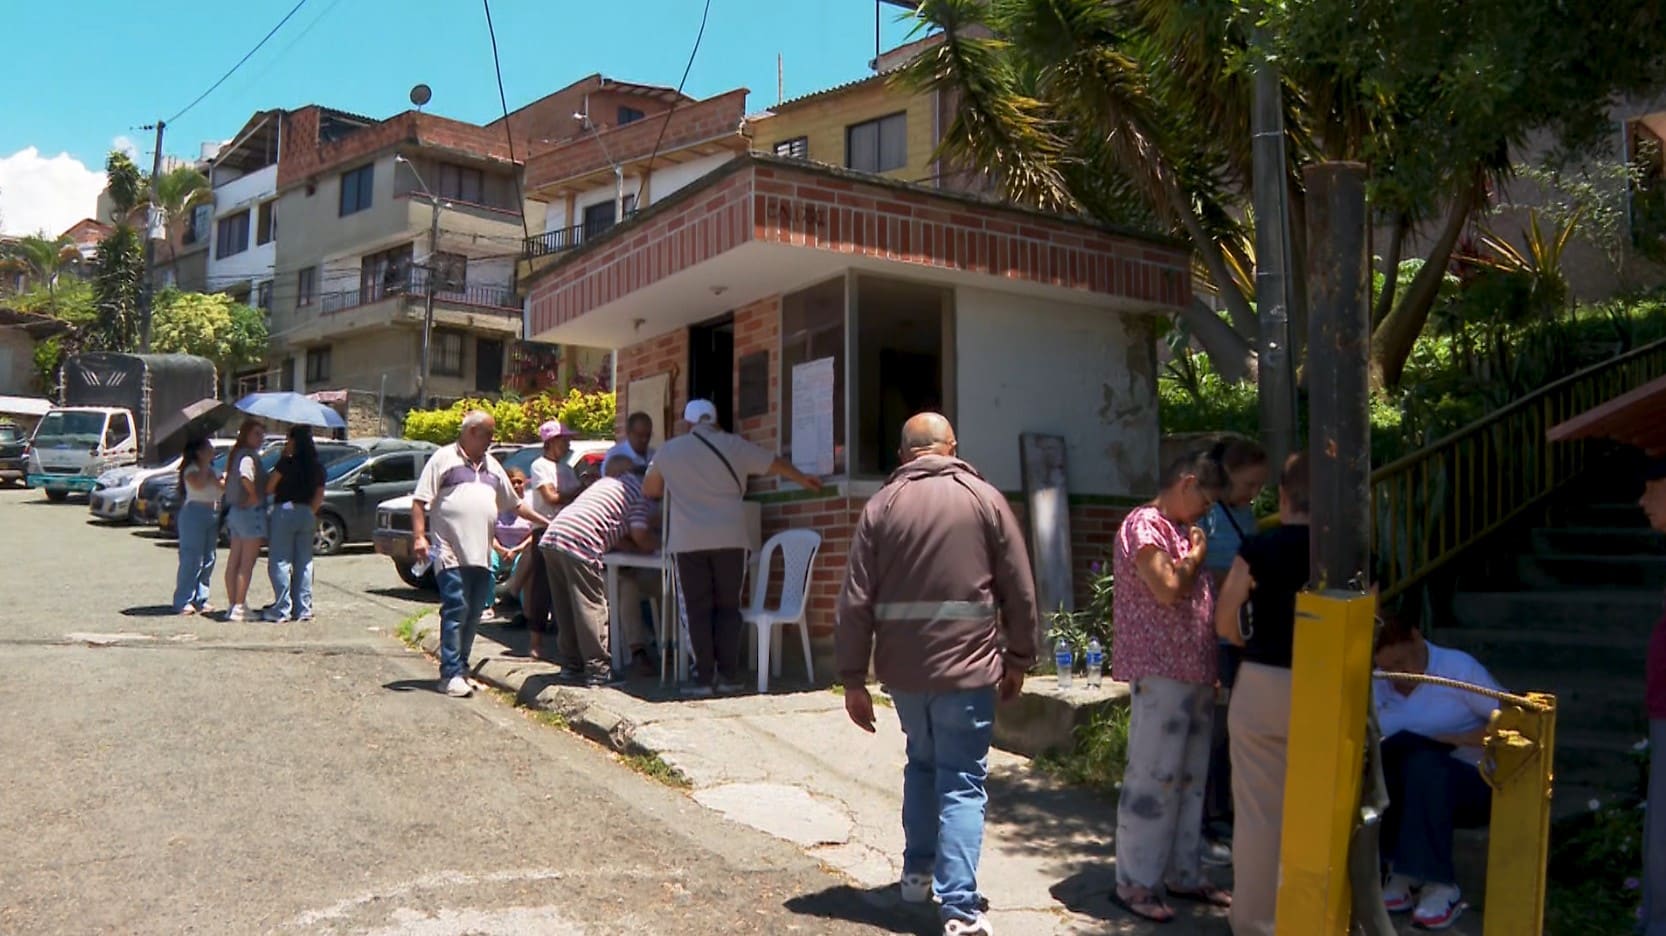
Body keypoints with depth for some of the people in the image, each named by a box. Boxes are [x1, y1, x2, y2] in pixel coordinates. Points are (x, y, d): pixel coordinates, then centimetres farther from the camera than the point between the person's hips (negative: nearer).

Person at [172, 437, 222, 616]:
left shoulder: (210, 469, 20)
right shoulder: (191, 469, -6)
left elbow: (219, 487, 24)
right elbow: (198, 484, -24)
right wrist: (205, 465, -14)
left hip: (213, 514, 8)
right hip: (195, 513, -8)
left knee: (208, 560, 6)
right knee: (192, 559, -10)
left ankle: (201, 600, 11)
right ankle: (183, 602, -8)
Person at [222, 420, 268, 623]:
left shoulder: (236, 454, 15)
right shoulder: (249, 455, -16)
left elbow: (227, 479, 19)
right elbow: (246, 477, -34)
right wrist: (255, 496, -19)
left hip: (235, 510, 10)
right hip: (251, 512, -10)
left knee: (234, 561, 13)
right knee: (247, 563, -5)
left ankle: (232, 604, 21)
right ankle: (239, 607, -4)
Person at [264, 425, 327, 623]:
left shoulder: (287, 462, -9)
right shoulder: (318, 466, 8)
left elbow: (269, 488, -3)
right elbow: (319, 496, 7)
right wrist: (310, 514, 12)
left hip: (285, 511, -6)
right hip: (306, 515, 6)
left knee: (279, 561, -1)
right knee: (304, 563, 9)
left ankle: (282, 609, -4)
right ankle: (303, 609, 9)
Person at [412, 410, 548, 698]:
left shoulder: (492, 465, 21)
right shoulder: (443, 458, 2)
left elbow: (514, 503, 28)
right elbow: (419, 501, -2)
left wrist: (544, 522, 24)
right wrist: (419, 536, -12)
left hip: (482, 554, 6)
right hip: (451, 553, -6)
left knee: (473, 615, 7)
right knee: (455, 612, -10)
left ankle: (460, 670, 15)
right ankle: (451, 674, -9)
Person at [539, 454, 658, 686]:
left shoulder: (605, 483, 31)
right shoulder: (639, 489, 5)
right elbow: (640, 534, -3)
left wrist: (638, 546, 21)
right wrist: (657, 544, 16)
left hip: (552, 537, 9)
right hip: (580, 543, -8)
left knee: (567, 608, 15)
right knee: (592, 607, -2)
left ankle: (571, 665, 21)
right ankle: (598, 669, 0)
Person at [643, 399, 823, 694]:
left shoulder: (669, 451, 7)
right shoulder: (734, 445, 6)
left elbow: (650, 490, 20)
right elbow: (776, 464, 16)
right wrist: (803, 479, 32)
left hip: (688, 542, 0)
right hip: (730, 539, 1)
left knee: (698, 610, 5)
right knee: (728, 607, 9)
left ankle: (704, 678, 3)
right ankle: (729, 675, 7)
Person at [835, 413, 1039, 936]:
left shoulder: (881, 505, 2)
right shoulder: (985, 499, 0)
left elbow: (855, 600, -1)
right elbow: (1019, 590, 1)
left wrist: (853, 678, 4)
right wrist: (1018, 659, 11)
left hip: (903, 666, 3)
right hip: (968, 665, -2)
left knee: (922, 763, 23)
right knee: (962, 782, 2)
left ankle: (917, 872, 31)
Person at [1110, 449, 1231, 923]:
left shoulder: (1181, 531, 19)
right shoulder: (1144, 525, -10)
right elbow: (1167, 590, -21)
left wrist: (1212, 671, 14)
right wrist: (1195, 556, -3)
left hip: (1194, 674, 9)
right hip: (1159, 674, -9)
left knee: (1190, 779, 14)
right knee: (1153, 778, -4)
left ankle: (1182, 873, 25)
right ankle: (1135, 883, 5)